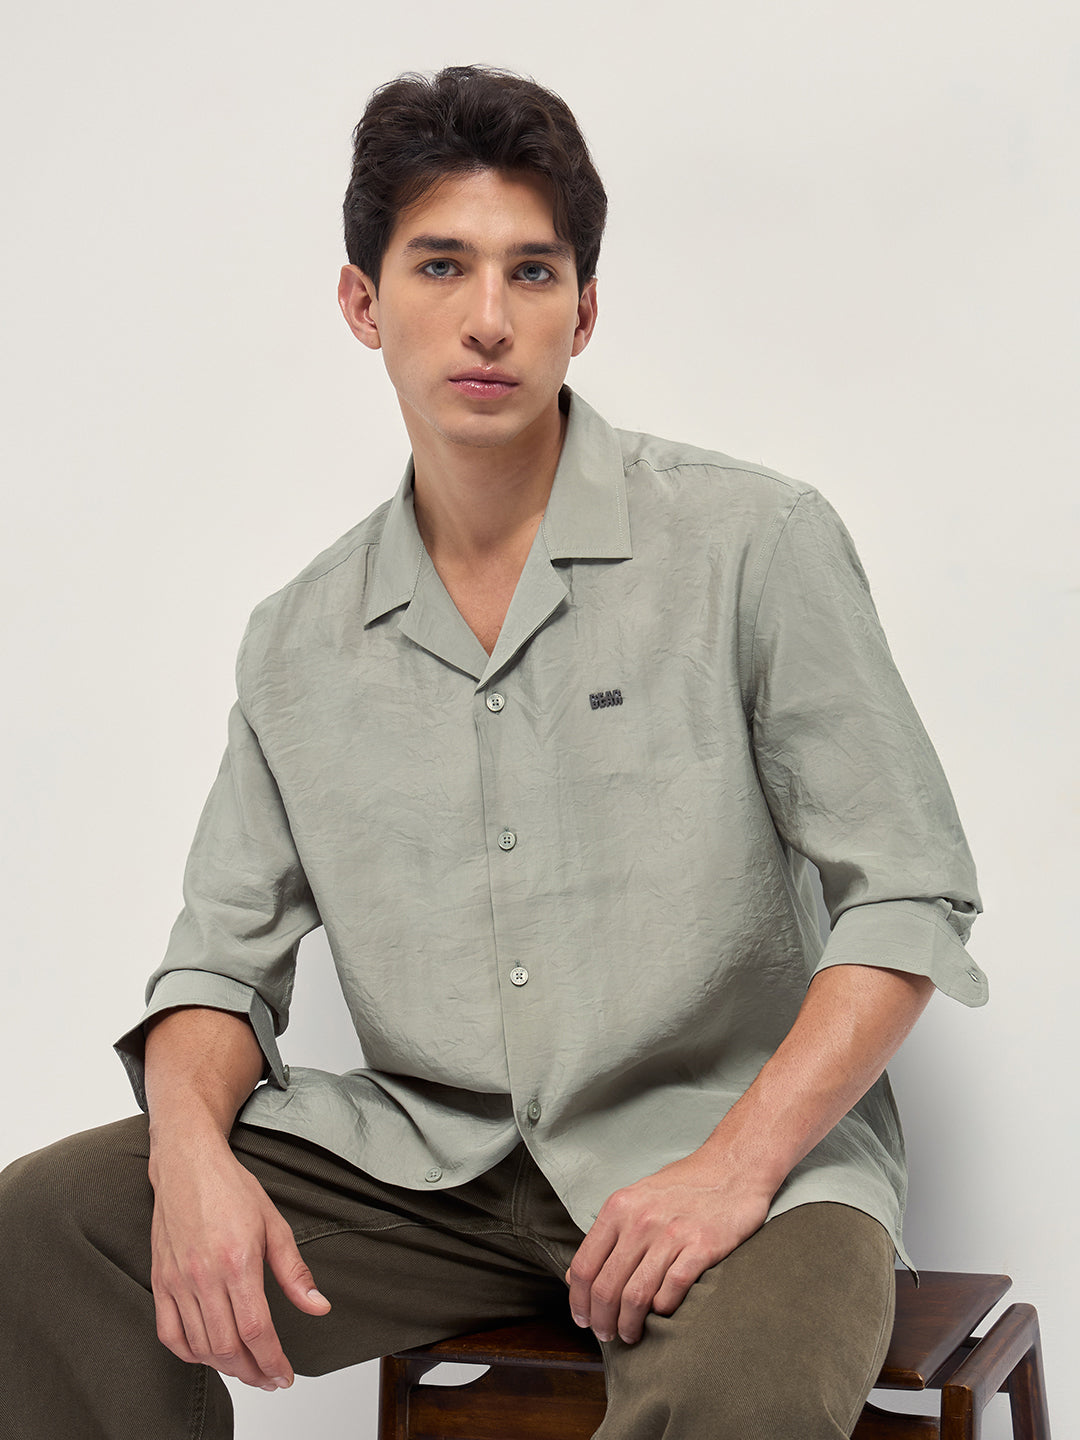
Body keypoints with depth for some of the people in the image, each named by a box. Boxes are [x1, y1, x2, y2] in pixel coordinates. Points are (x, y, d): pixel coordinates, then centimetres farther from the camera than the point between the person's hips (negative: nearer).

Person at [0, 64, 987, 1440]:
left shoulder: (756, 541, -5)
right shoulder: (296, 642, 7)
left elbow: (906, 897, -6)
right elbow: (223, 954, 11)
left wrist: (736, 1164, -19)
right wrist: (193, 1152, -11)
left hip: (725, 1139, -4)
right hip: (432, 1157, 4)